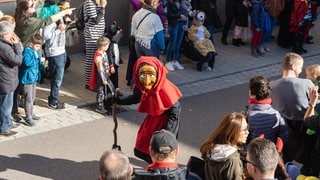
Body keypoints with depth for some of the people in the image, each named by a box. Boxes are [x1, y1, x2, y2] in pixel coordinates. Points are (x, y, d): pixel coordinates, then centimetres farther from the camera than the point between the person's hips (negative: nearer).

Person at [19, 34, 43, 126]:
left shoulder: (34, 51, 10)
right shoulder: (27, 51, -19)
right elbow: (27, 62, -36)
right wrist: (37, 60, -26)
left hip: (34, 78, 10)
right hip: (27, 79, -9)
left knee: (32, 98, 20)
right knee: (28, 99, -5)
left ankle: (31, 113, 34)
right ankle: (28, 118, 2)